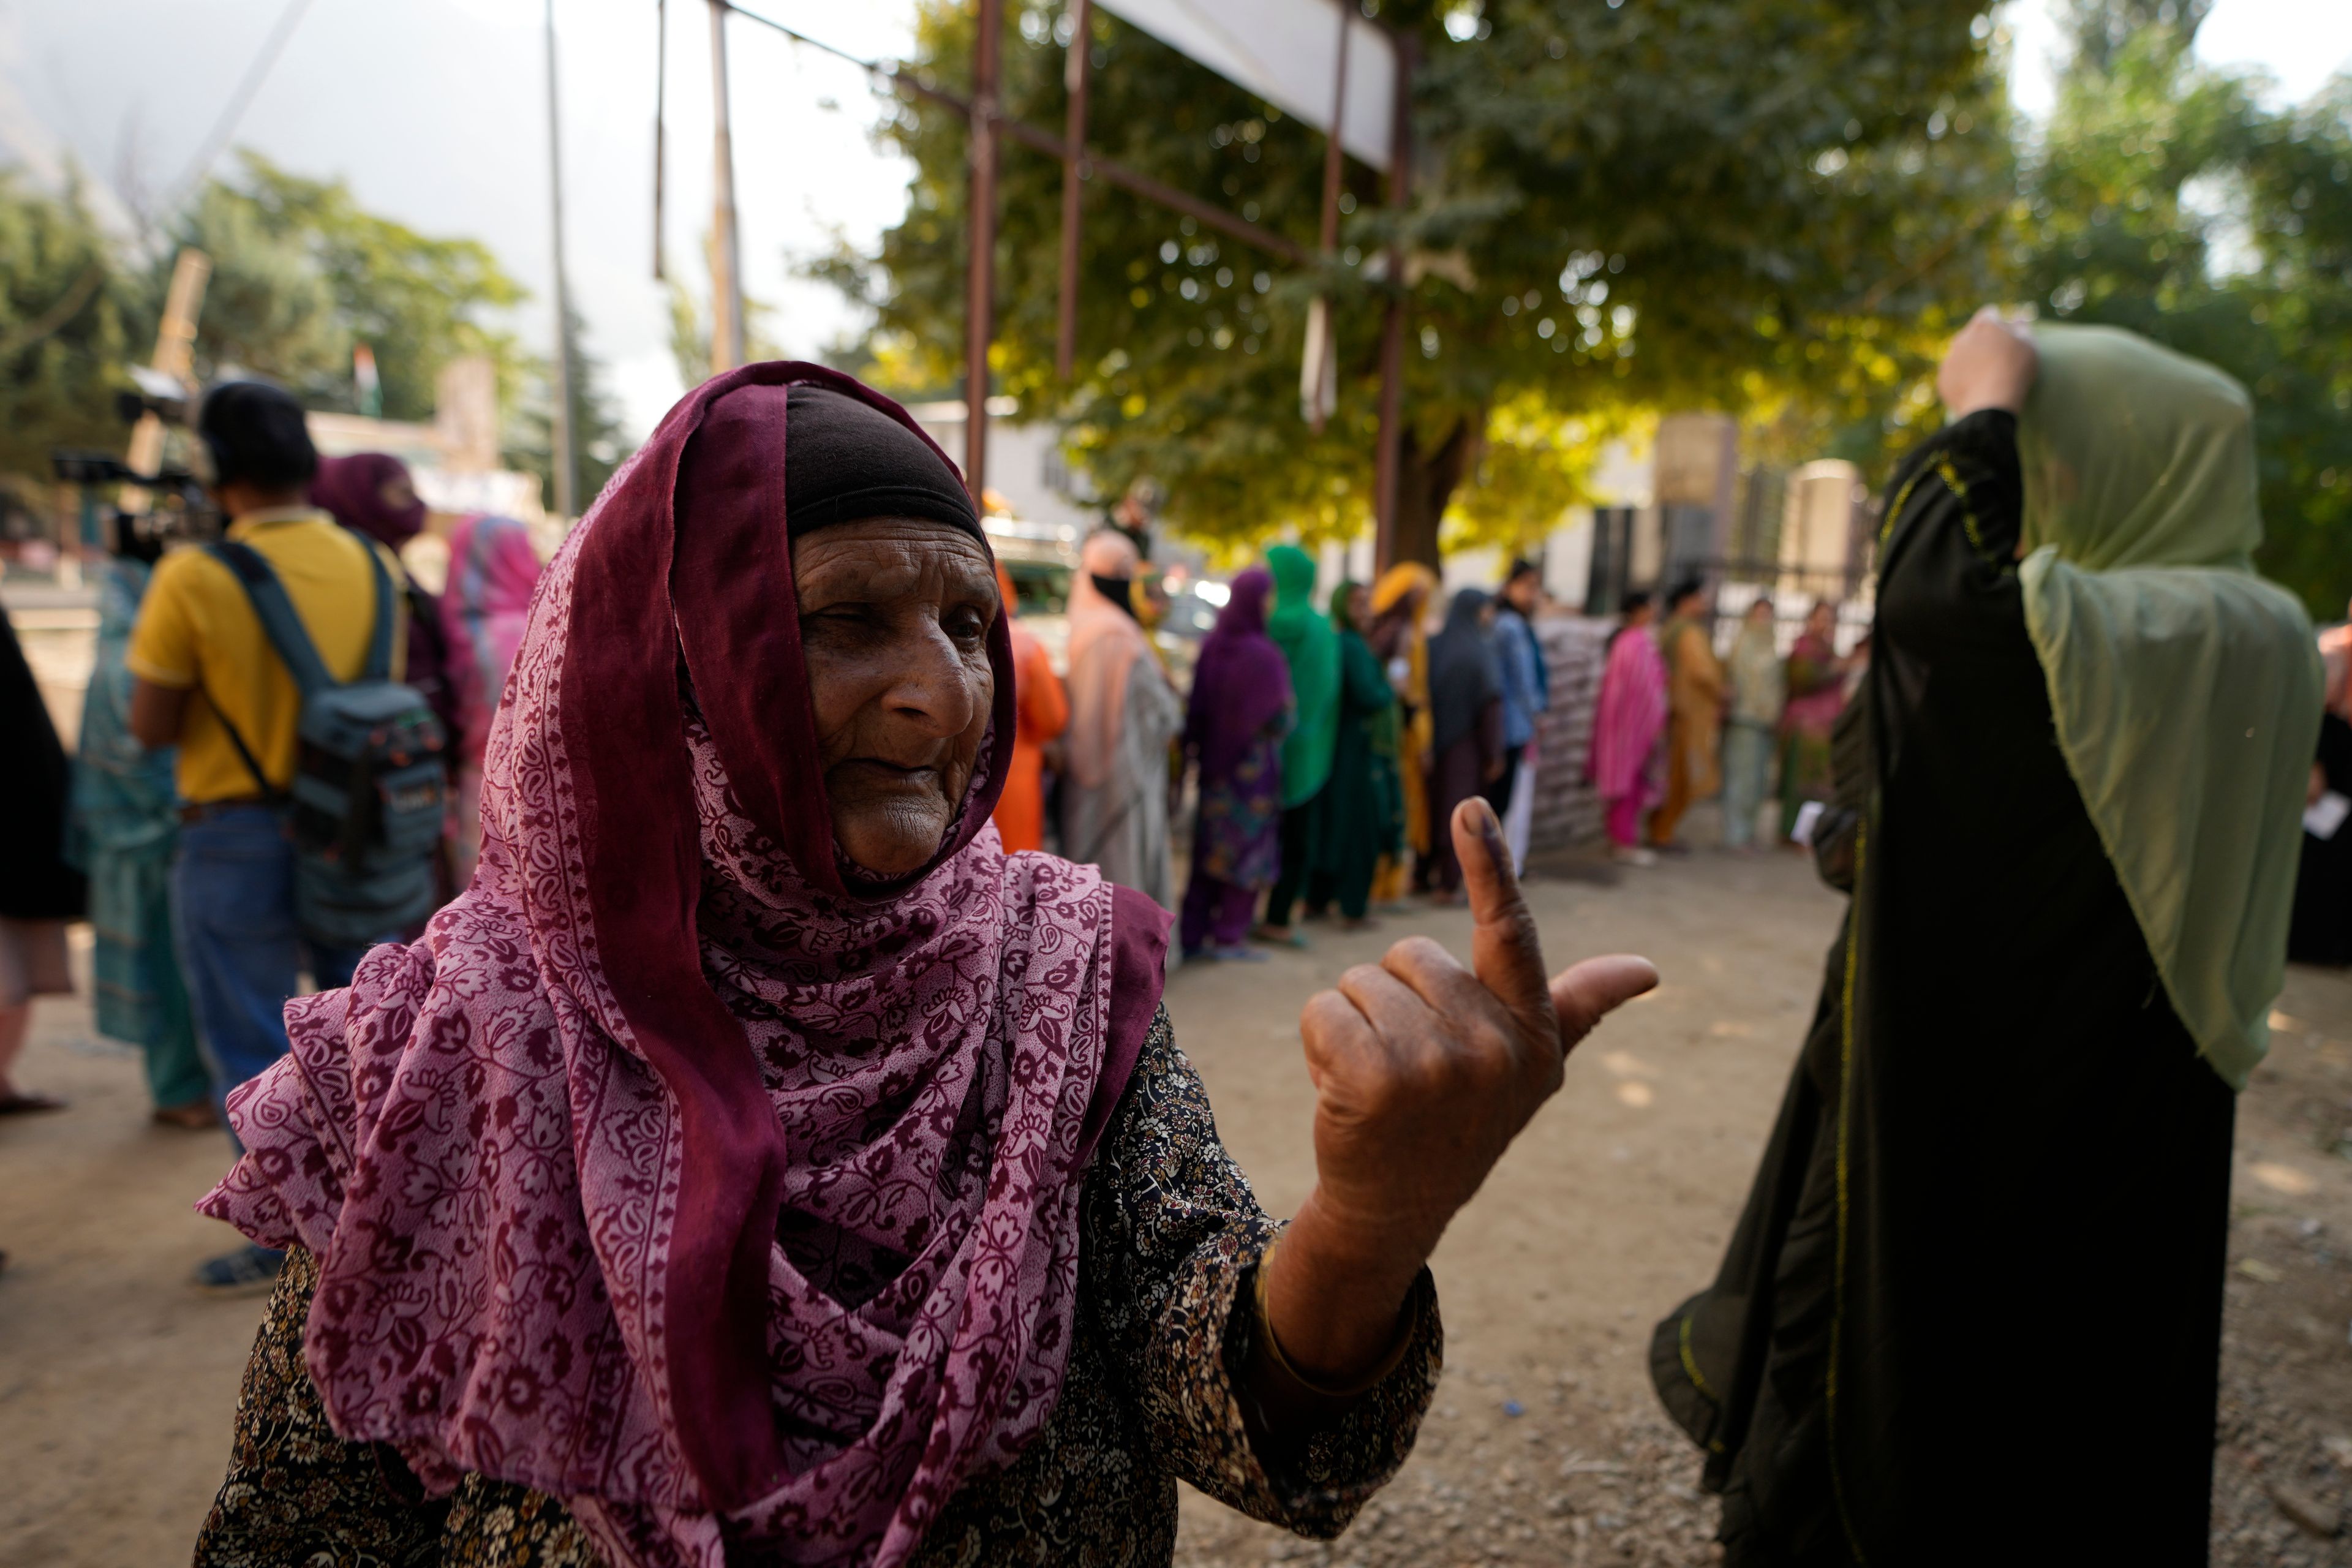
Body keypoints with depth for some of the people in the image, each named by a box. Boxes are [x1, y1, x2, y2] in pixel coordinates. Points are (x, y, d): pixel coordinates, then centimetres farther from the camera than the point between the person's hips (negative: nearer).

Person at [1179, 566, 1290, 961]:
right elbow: (1281, 719, -16)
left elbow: (1196, 706, 2)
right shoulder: (1262, 654, -19)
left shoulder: (1211, 645, -2)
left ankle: (1194, 933, 18)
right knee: (1247, 847, 7)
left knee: (1208, 849, 13)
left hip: (1213, 761, 6)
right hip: (1253, 765, -6)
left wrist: (1197, 744, 14)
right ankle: (1229, 936, 13)